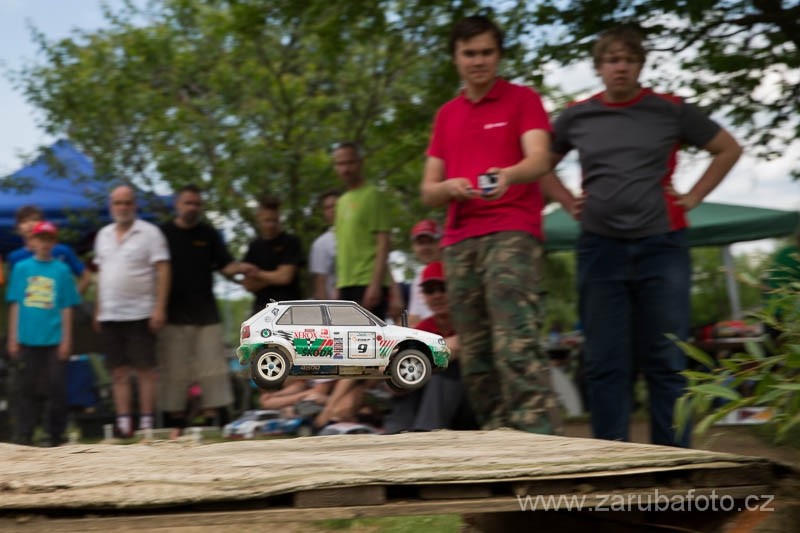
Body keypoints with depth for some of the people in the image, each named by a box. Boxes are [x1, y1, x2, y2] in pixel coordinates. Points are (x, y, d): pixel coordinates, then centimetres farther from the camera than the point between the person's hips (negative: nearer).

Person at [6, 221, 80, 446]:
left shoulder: (61, 270, 3)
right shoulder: (21, 268, 6)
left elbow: (66, 308, 3)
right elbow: (15, 305, 8)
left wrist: (66, 340, -1)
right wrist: (13, 338, 4)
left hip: (54, 341, -1)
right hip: (28, 340, 1)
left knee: (56, 388, 0)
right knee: (28, 388, 5)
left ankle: (55, 436, 9)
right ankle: (24, 435, 11)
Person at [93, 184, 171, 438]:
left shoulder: (149, 232, -4)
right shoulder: (103, 235, 14)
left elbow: (162, 271, -8)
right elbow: (101, 273, 18)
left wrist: (159, 307, -16)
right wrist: (98, 310, 14)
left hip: (140, 313, -5)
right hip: (110, 315, 5)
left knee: (146, 369, -2)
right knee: (119, 371, 6)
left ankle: (146, 422, 1)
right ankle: (123, 423, 10)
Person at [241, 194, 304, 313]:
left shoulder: (291, 242, -1)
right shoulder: (255, 246, 11)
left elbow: (285, 276, -10)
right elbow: (248, 284, 4)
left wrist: (258, 273, 2)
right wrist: (274, 277, -6)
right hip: (262, 307, 4)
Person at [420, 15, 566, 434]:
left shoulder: (522, 100, 8)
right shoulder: (445, 116, 21)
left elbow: (539, 160, -8)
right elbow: (428, 191, 18)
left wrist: (509, 174, -31)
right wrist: (449, 187, -6)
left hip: (512, 233, -5)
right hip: (459, 240, 5)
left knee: (516, 341, -19)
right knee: (474, 353, 1)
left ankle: (538, 434, -24)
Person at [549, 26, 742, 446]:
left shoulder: (671, 111, 3)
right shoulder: (576, 117, 6)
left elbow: (729, 149, 12)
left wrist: (693, 197, 3)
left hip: (661, 245, -1)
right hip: (600, 249, 1)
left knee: (667, 361, 0)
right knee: (606, 363, 3)